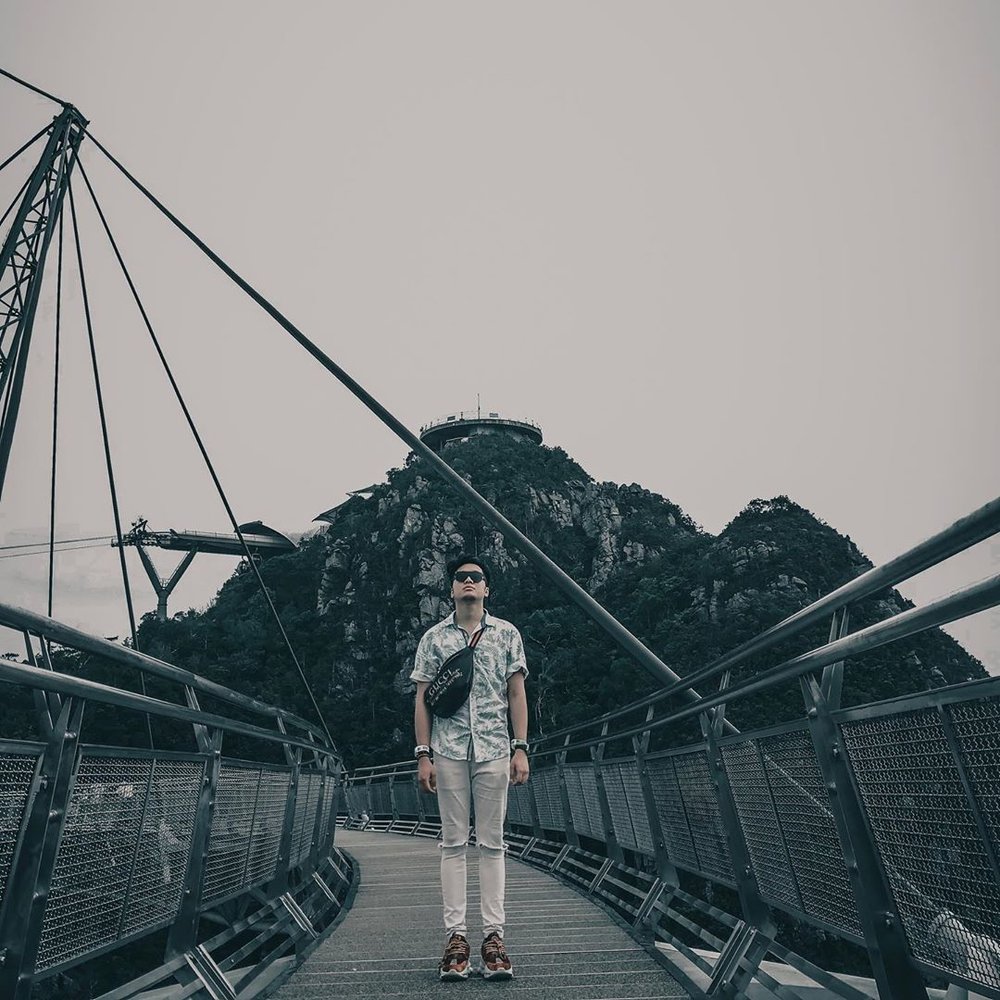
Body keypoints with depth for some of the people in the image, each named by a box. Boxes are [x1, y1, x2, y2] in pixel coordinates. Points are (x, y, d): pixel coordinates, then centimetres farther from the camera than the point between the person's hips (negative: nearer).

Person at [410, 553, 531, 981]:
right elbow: (423, 698, 5)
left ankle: (493, 934, 14)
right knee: (453, 842, 6)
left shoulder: (507, 633, 6)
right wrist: (423, 754, -1)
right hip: (448, 749, 0)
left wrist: (521, 748, -2)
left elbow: (517, 694, 5)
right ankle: (456, 934, 15)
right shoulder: (434, 637, 5)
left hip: (494, 749, 0)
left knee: (491, 842, 6)